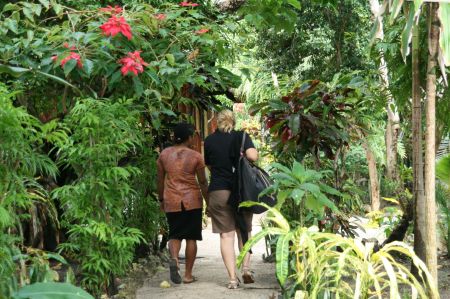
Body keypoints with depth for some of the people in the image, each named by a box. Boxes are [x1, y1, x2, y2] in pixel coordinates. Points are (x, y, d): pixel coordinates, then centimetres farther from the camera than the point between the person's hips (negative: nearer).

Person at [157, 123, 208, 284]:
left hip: (171, 201, 2)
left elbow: (160, 180, 7)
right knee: (191, 237, 7)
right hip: (192, 201, -2)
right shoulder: (195, 156, -5)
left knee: (174, 234, 12)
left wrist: (161, 200, 19)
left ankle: (174, 258, -18)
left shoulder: (164, 154, 2)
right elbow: (203, 182, -2)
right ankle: (188, 274, 8)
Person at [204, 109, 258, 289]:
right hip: (242, 190, 0)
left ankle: (232, 278, -4)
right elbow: (253, 156, -15)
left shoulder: (209, 141, 5)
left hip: (218, 191, 0)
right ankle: (246, 267, 0)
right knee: (244, 231, 16)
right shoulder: (241, 137, 1)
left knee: (226, 234, 0)